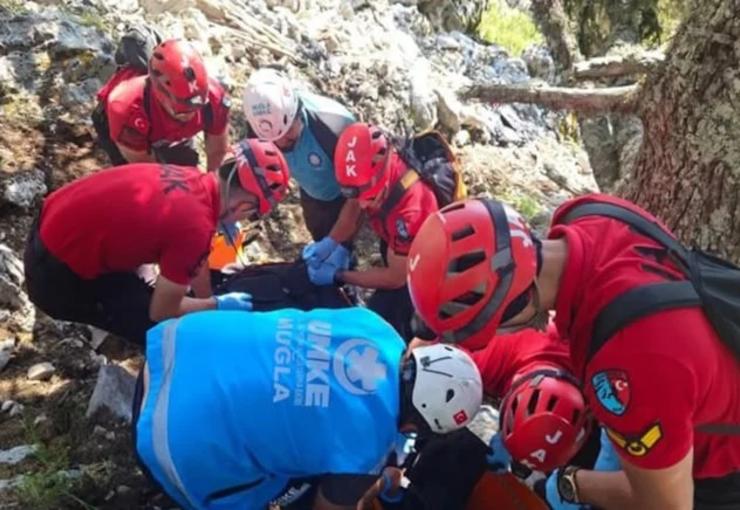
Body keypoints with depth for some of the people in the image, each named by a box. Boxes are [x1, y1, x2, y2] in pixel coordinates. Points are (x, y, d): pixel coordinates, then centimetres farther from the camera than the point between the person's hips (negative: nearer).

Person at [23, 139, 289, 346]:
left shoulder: (192, 178, -4)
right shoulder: (195, 226, -28)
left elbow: (195, 261, 12)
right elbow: (162, 311, -13)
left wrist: (211, 301, 20)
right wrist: (219, 305, 0)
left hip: (52, 225, 8)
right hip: (59, 274, -8)